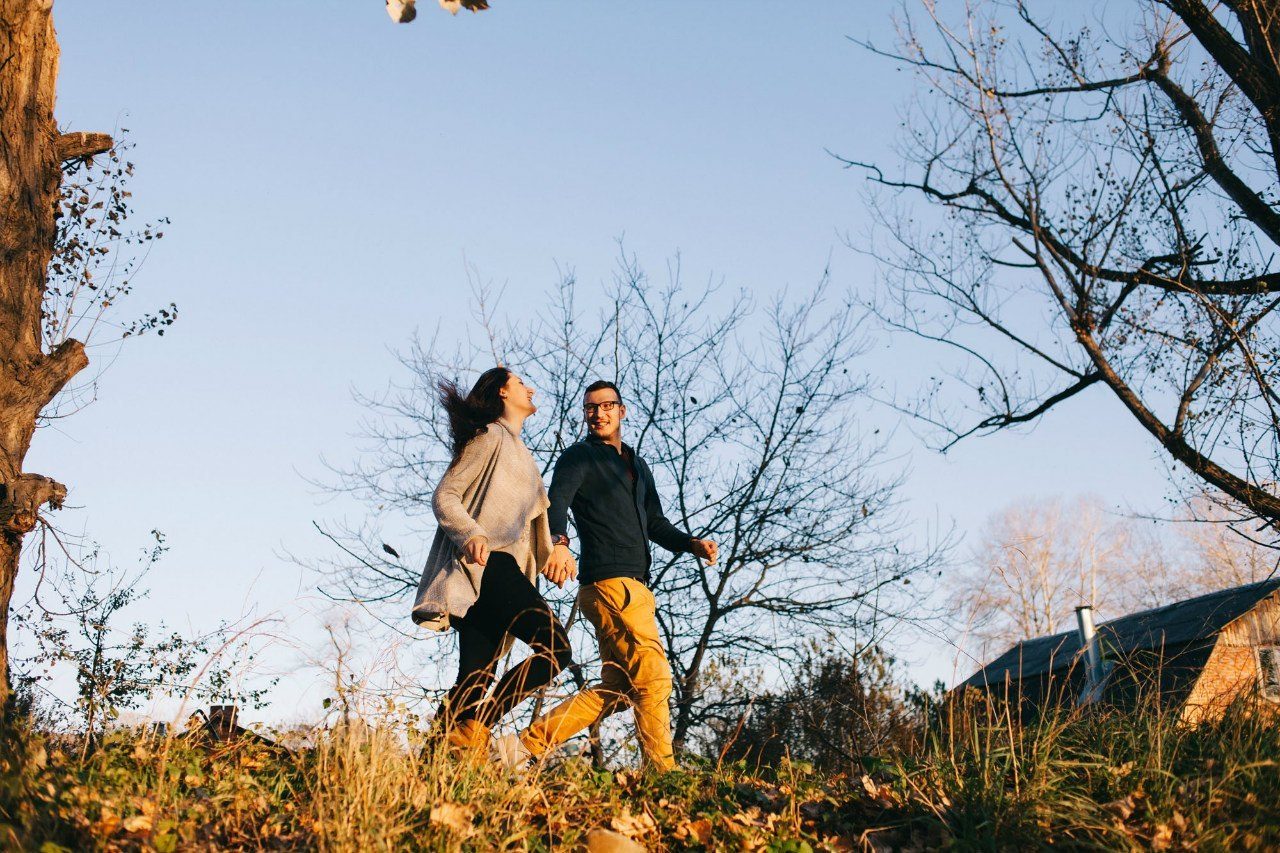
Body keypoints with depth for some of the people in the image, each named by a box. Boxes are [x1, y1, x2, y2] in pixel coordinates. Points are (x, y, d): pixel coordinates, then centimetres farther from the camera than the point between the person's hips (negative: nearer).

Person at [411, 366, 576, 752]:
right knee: (555, 647, -19)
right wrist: (471, 535, -23)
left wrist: (554, 552, 16)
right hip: (486, 562, -9)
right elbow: (445, 495, -6)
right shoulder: (491, 437, 3)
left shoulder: (519, 451, 30)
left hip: (503, 569, 9)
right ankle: (477, 726, -22)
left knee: (476, 680, -2)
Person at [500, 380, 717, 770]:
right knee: (654, 678, -13)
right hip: (610, 582, -8)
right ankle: (662, 771, -11)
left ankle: (526, 745, 8)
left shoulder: (637, 465, 26)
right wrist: (558, 541, -37)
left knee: (616, 689, 7)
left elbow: (655, 524, 26)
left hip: (633, 586, 8)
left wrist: (691, 544, 6)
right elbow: (556, 502, -16)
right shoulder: (579, 456, 2)